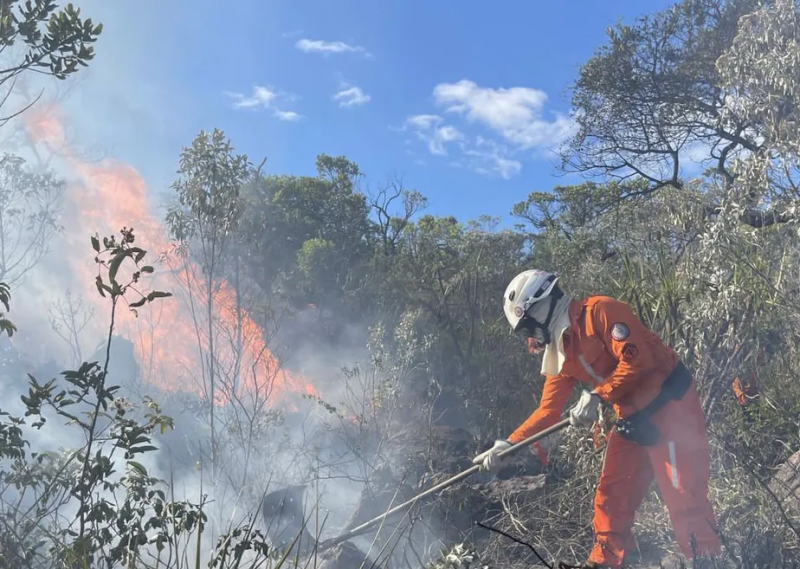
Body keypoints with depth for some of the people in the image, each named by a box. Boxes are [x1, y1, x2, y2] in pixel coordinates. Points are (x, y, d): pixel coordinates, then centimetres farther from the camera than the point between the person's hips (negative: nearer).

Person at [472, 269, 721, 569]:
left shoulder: (599, 311, -14)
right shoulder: (560, 352, 10)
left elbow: (636, 358, -24)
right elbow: (548, 410, 10)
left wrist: (597, 396, -25)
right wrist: (508, 443, 1)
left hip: (670, 403, -9)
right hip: (633, 418, 9)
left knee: (684, 495, -11)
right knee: (611, 495, 9)